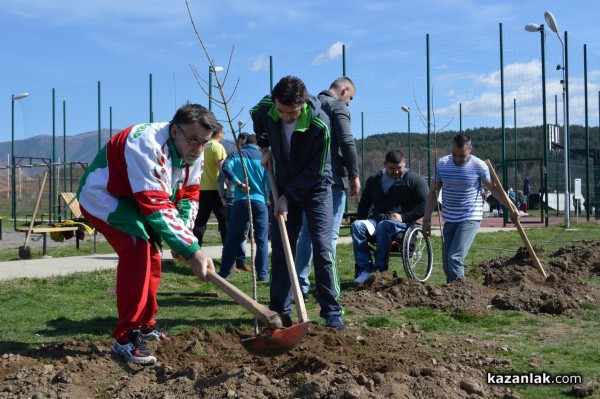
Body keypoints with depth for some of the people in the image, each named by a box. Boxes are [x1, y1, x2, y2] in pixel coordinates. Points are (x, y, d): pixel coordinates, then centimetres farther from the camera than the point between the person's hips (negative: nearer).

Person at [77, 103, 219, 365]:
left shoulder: (193, 152, -8)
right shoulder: (148, 146, -36)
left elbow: (189, 197, 0)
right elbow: (158, 208, -41)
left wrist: (185, 236, -16)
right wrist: (191, 251, -42)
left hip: (134, 201, 9)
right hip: (103, 197, -9)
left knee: (151, 256, 12)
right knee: (137, 250, -27)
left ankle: (145, 324, 33)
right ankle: (126, 338, -23)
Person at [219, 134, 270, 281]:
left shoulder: (236, 155, 10)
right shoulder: (264, 157, 10)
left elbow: (226, 168, -11)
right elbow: (270, 182, 3)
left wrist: (239, 183, -11)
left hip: (240, 201, 1)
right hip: (260, 201, -1)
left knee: (232, 238, 9)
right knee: (261, 240, 4)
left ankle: (224, 272, 14)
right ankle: (262, 274, 2)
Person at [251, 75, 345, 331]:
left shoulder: (319, 124, -29)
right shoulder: (266, 107, -16)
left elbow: (315, 171, -21)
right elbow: (256, 118, 12)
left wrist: (289, 197, -19)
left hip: (315, 188, -4)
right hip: (284, 188, 4)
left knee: (322, 248, -9)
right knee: (280, 248, 3)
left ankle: (332, 313, -3)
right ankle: (280, 311, 11)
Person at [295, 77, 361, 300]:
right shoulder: (338, 106, -4)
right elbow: (347, 142, -15)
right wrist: (354, 175, -11)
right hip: (332, 179, -7)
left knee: (307, 232, 10)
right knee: (329, 235, -3)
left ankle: (301, 288, 11)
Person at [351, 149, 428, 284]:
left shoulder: (415, 179, 3)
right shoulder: (374, 180, 17)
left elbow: (424, 205, -1)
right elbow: (364, 204, 25)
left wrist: (404, 217, -12)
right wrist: (361, 220, 6)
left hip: (402, 222, -5)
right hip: (376, 220, 5)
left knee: (383, 226, -38)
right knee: (357, 225, -26)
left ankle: (380, 268, -30)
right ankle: (365, 268, -30)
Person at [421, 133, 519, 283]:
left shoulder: (479, 166, -10)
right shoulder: (441, 164, -1)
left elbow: (494, 188, 3)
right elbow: (433, 193, 6)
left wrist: (511, 208, -1)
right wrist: (426, 220, 3)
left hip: (470, 219, -4)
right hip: (449, 220, 5)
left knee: (455, 258, -20)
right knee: (446, 261, 9)